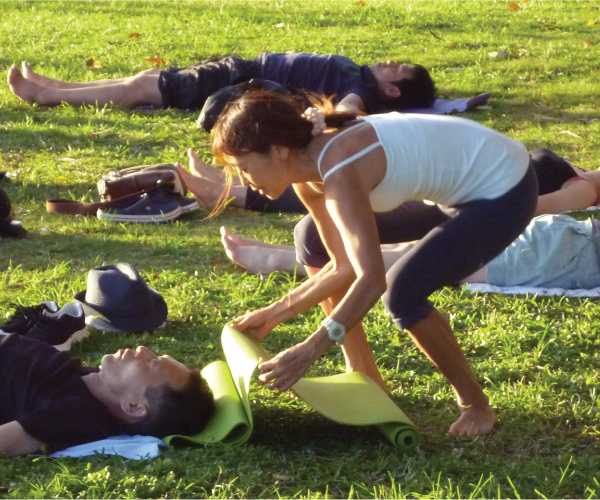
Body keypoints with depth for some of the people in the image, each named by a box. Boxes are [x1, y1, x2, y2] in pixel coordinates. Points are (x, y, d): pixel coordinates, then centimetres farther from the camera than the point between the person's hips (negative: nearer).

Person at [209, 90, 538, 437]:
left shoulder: (337, 172, -32)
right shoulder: (309, 171, -5)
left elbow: (371, 280, -38)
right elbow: (345, 267, 0)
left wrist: (308, 353, -41)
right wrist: (275, 314, -5)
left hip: (504, 191, -10)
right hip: (455, 184, 10)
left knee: (402, 292, -26)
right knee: (313, 241, 8)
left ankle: (477, 406, -2)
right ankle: (366, 378, 18)